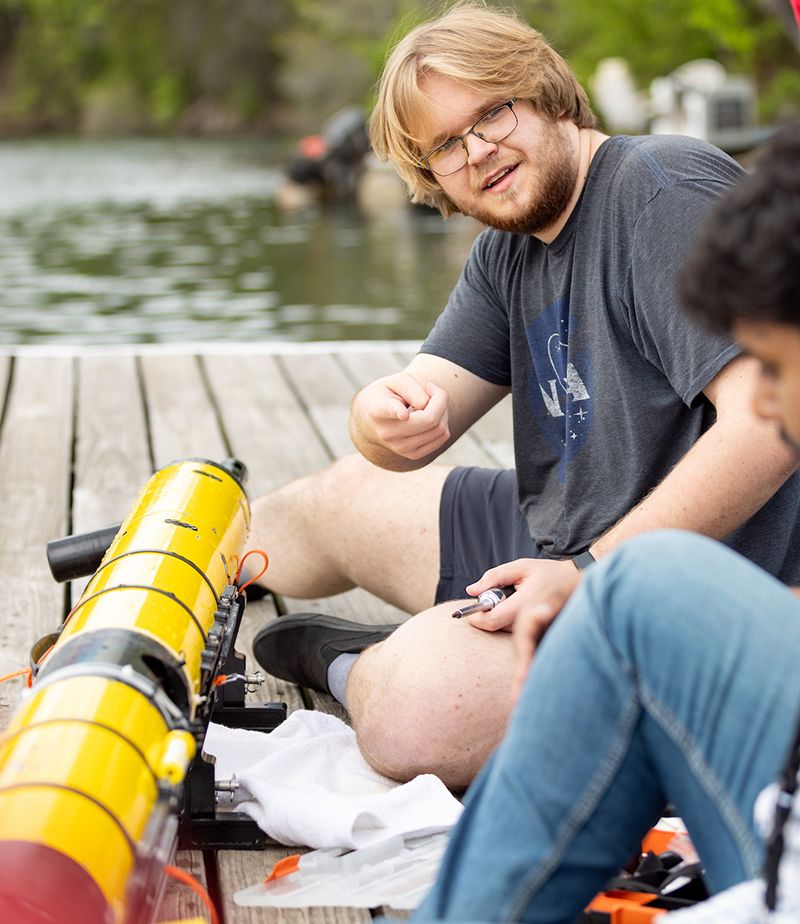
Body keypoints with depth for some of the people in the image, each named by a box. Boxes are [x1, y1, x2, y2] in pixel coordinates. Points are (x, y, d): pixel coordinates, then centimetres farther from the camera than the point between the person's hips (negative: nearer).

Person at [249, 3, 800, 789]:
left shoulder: (667, 191, -18)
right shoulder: (507, 254, 10)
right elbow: (420, 413, 3)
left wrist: (589, 573, -26)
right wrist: (386, 421, -23)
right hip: (557, 542, 9)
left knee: (416, 708, -29)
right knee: (340, 496, 21)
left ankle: (352, 668, 6)